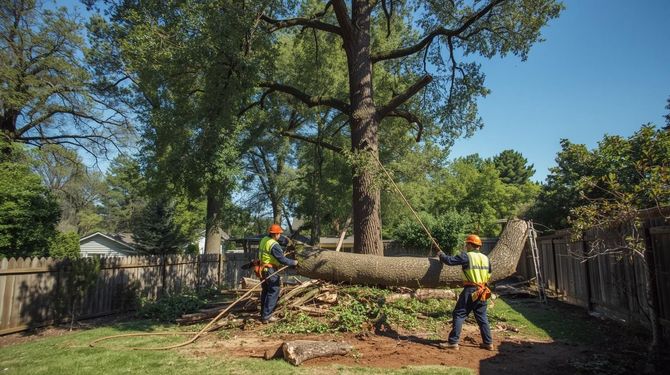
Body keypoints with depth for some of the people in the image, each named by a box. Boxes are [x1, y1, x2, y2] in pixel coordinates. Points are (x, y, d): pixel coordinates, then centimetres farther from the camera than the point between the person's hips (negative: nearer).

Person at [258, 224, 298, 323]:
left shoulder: (264, 240, 6)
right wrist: (293, 262, -6)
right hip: (271, 271, -9)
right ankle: (266, 316, -2)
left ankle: (263, 313, 25)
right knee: (273, 292, -2)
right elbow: (282, 259, -21)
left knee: (265, 291, 17)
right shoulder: (274, 245, -21)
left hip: (263, 269, 9)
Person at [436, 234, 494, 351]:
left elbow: (450, 260, -11)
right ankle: (488, 343, 18)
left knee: (459, 315, -1)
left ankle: (453, 342, -2)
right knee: (482, 317, 16)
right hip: (483, 292, 7)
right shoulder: (485, 258, 11)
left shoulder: (466, 256, -10)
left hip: (470, 291, -6)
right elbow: (488, 275, 20)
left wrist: (441, 255, 7)